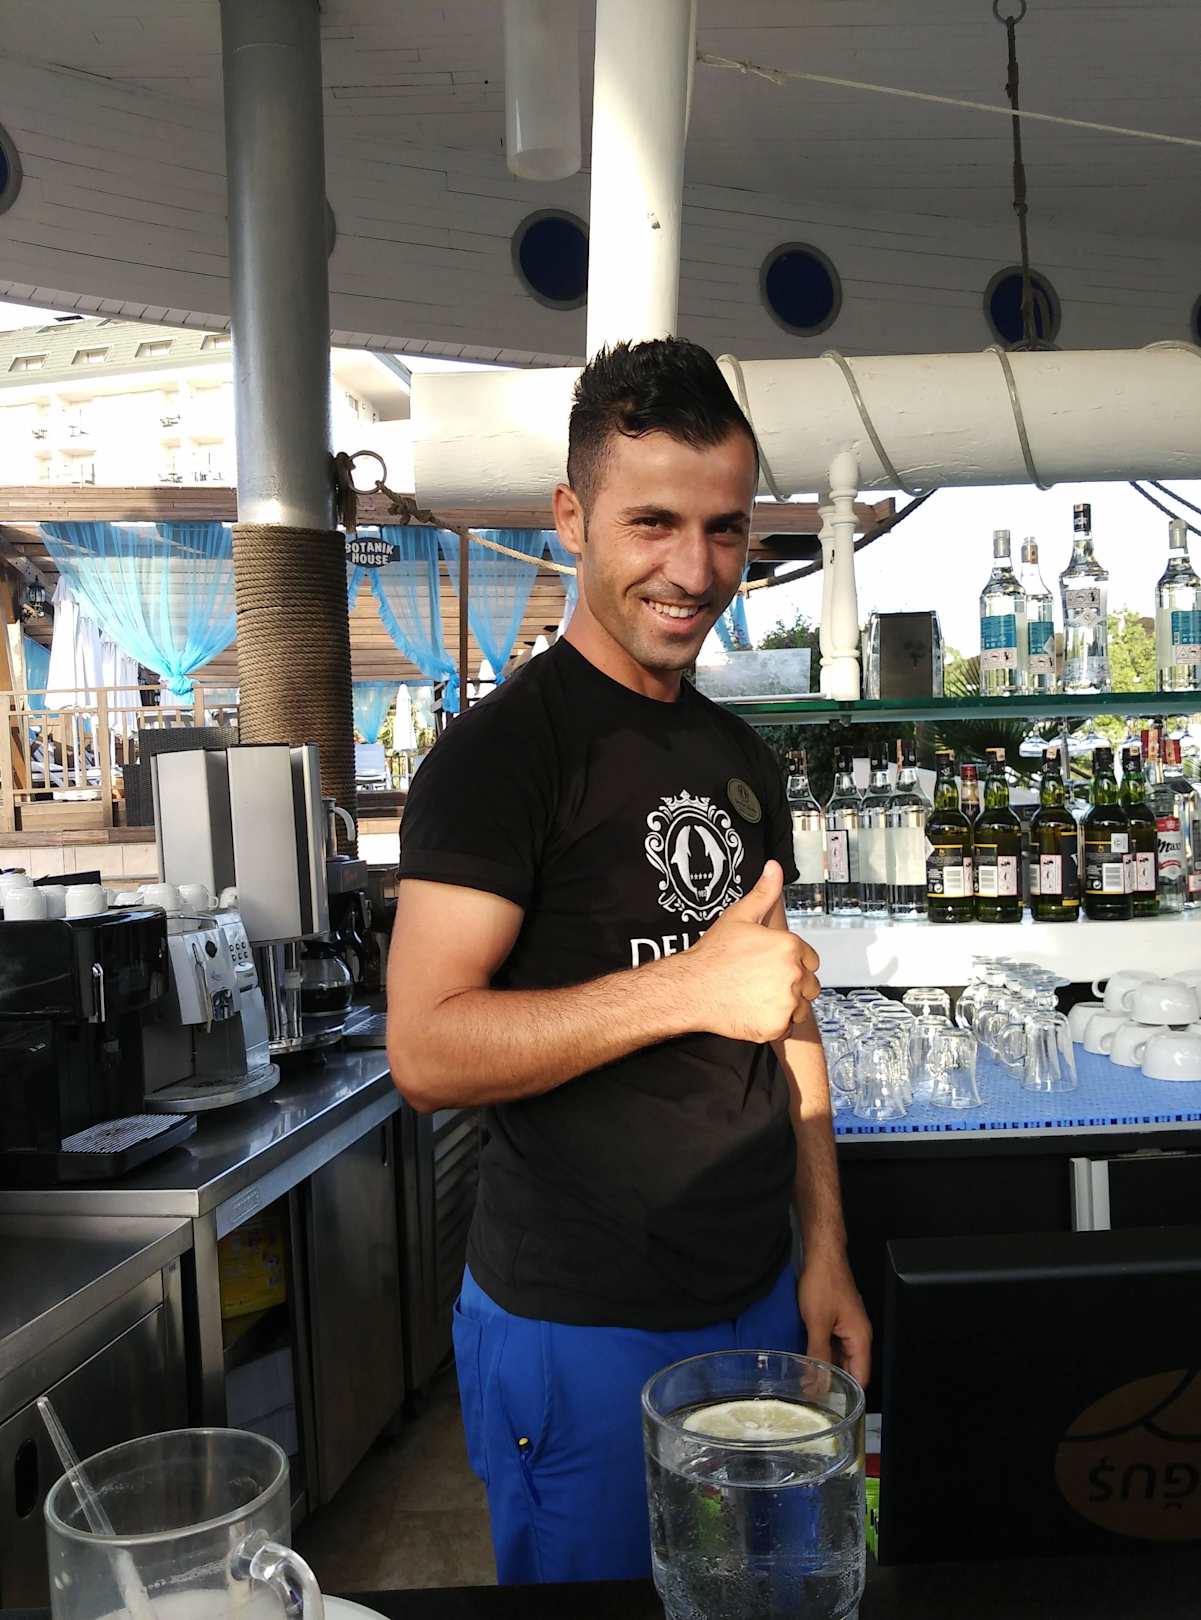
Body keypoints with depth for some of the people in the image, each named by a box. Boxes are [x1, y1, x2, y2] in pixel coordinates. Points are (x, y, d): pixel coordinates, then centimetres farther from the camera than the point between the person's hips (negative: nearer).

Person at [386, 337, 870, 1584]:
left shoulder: (743, 760, 8)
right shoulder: (503, 749, -15)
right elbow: (426, 1051, -22)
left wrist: (825, 1248, 9)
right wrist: (685, 986, -30)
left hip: (759, 1300, 7)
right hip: (579, 1331, -7)